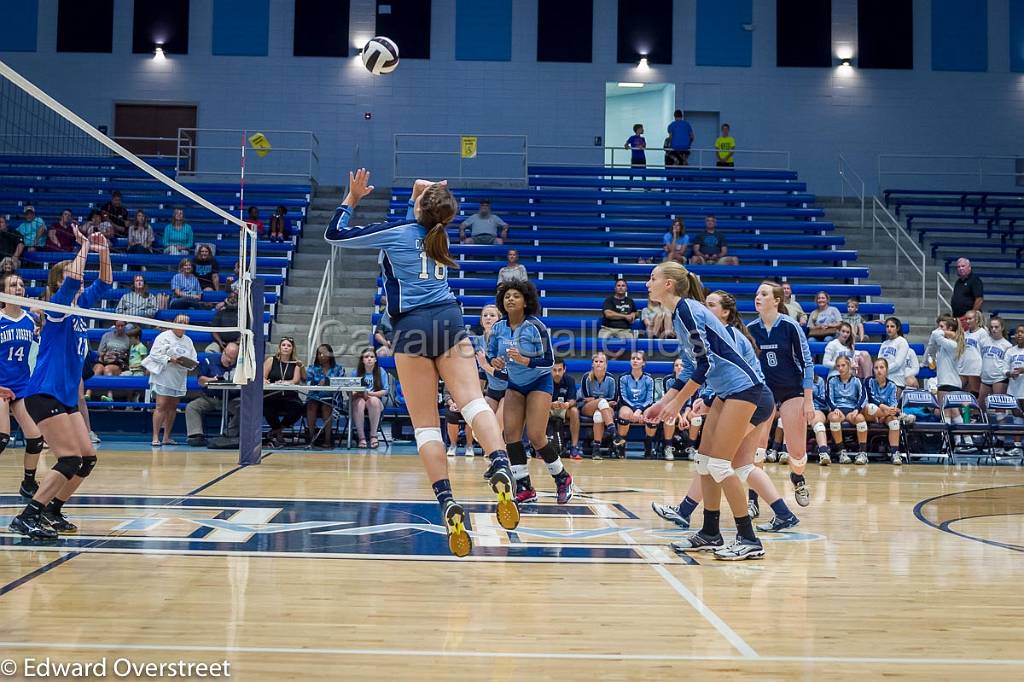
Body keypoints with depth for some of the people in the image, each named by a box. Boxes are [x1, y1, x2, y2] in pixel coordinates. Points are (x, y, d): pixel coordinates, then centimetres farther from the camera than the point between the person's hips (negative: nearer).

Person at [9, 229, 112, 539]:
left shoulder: (80, 304, 13)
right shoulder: (58, 305, -8)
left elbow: (103, 284, 21)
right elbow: (72, 280, -27)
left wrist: (103, 252, 7)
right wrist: (84, 248, -17)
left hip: (67, 397, 9)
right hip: (44, 395, -9)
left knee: (87, 458, 5)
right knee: (70, 459, -16)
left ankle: (51, 512, 17)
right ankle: (26, 517, -12)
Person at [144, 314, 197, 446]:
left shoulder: (188, 341, 16)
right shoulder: (164, 337, -3)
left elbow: (194, 359, 16)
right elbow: (154, 354, -10)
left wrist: (190, 363, -6)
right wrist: (170, 359, -20)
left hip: (179, 380, 6)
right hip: (163, 377, -6)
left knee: (173, 407, 8)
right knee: (161, 406, -11)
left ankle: (167, 437, 14)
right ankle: (155, 438, -11)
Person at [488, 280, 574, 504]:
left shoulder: (536, 327, -20)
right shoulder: (498, 327, -7)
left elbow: (549, 360, -19)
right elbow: (490, 353, 4)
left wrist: (524, 360, -34)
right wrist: (494, 361, -19)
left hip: (539, 382, -5)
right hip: (514, 384, 5)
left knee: (536, 436, -12)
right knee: (511, 434, -8)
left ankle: (562, 478, 12)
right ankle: (524, 489, 1)